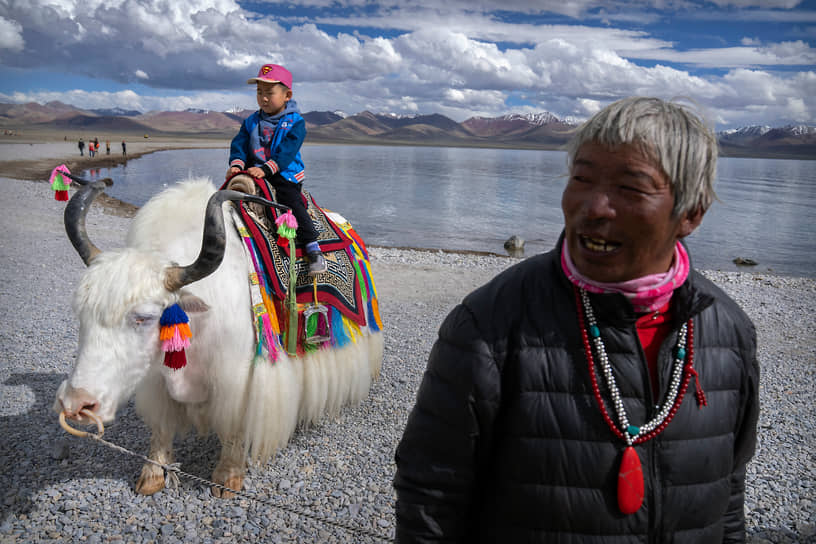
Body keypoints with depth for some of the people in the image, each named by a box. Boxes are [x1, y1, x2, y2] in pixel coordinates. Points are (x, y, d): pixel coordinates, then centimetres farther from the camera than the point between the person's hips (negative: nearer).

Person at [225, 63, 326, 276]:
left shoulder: (295, 123, -1)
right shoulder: (251, 122, 15)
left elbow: (287, 152, -13)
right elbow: (239, 144, 6)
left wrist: (266, 169, -25)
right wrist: (236, 164, -15)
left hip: (285, 175, -5)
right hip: (253, 174, 5)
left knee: (292, 203, -24)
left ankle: (313, 249, -22)